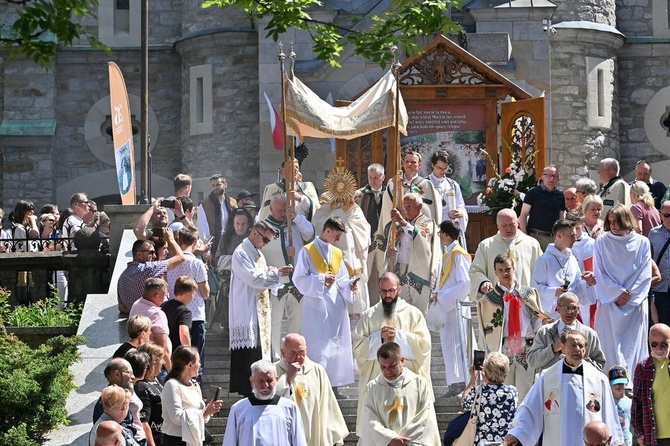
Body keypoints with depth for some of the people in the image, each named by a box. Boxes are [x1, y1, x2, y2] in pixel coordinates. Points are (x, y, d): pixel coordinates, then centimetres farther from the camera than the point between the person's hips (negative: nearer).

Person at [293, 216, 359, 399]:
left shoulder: (337, 253, 14)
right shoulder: (307, 251, -3)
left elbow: (341, 279, 15)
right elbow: (299, 279, -7)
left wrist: (349, 285, -5)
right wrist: (321, 279, -15)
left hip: (336, 304, 6)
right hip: (316, 305, -6)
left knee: (336, 344, 4)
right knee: (317, 346, -7)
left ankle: (334, 385, 8)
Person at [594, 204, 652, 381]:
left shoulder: (642, 242, 4)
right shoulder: (602, 242, 4)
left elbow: (645, 274, 2)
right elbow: (599, 274, 2)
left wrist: (629, 296, -6)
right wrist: (616, 294, -8)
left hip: (635, 304, 0)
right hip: (609, 304, 0)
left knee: (633, 346, -2)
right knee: (610, 346, -4)